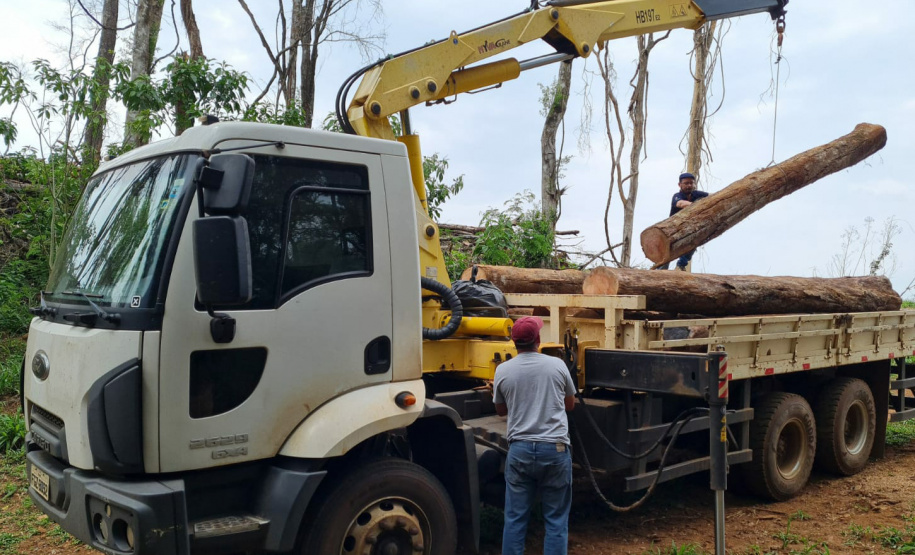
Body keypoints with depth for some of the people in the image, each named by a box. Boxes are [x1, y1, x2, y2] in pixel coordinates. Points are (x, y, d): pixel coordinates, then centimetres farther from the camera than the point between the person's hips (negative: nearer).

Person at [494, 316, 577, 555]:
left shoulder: (503, 370, 0)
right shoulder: (557, 365, -1)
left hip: (520, 449, 1)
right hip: (555, 448, -1)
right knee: (556, 519, 7)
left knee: (515, 518, 8)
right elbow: (570, 404, 14)